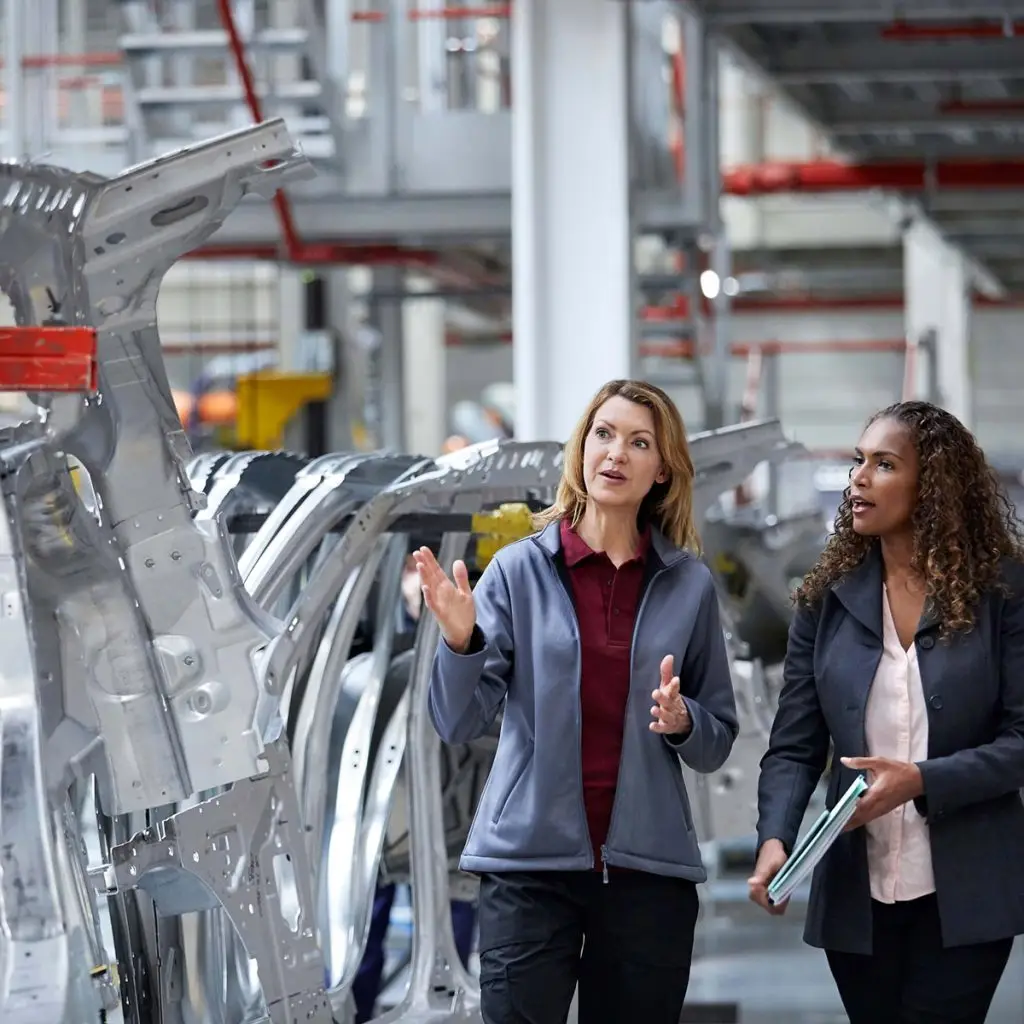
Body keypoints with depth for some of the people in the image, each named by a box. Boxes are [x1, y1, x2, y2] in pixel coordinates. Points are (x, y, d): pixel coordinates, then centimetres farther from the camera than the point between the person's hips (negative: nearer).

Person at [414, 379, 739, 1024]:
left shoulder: (689, 585, 5)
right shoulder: (520, 571, 0)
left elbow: (717, 746, 10)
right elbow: (459, 724, -5)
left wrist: (681, 721, -11)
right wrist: (460, 640, -22)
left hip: (647, 867, 2)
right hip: (531, 859, -2)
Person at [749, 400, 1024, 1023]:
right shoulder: (829, 599, 7)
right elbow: (794, 748, 3)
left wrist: (921, 780, -19)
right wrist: (775, 839, -15)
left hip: (964, 898, -3)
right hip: (858, 897, 3)